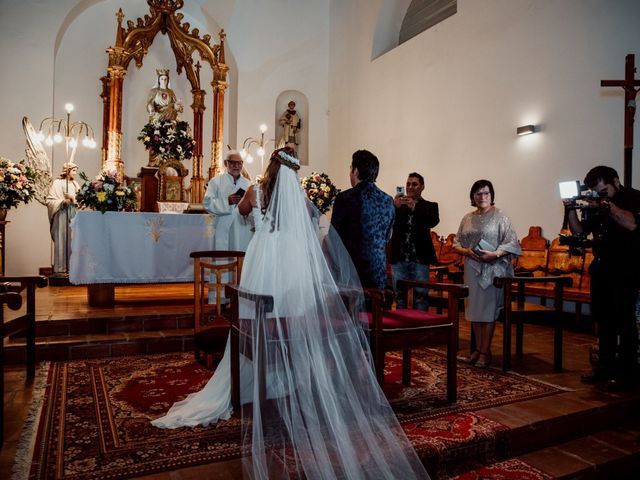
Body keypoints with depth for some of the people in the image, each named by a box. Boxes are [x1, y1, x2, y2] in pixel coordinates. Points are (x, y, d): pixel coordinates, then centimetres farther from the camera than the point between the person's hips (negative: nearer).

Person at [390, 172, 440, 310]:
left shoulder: (430, 206, 7)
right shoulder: (397, 206, 10)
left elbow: (434, 221, -13)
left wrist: (415, 207, -27)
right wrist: (395, 206, -26)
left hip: (420, 259, -2)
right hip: (399, 258, 2)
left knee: (421, 296, 1)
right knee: (399, 295, 10)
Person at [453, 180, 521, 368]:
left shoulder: (500, 217, -3)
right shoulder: (467, 218, 11)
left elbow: (512, 243, -8)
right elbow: (456, 243, 11)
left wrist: (495, 254, -21)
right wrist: (466, 251, -9)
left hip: (493, 269, -4)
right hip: (472, 268, 5)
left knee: (488, 309, -2)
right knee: (474, 309, 7)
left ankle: (485, 351, 8)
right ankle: (478, 348, 19)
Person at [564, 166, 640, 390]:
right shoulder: (595, 204, 12)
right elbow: (580, 231, 7)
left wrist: (607, 205, -21)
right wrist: (572, 210, -7)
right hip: (601, 268, 6)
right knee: (603, 318, 11)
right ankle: (606, 365, 21)